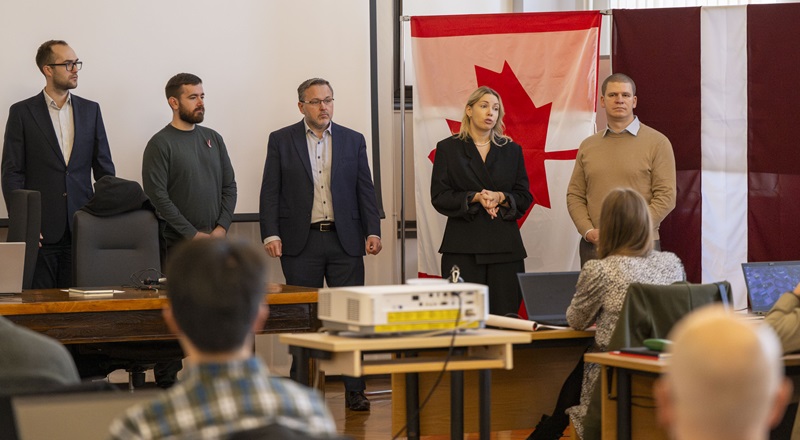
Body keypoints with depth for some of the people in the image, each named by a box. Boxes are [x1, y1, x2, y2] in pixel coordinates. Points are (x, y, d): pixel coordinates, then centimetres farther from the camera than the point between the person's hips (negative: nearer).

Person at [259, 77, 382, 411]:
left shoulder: (353, 140, 10)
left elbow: (365, 189, 9)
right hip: (300, 243, -1)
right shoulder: (281, 141, 5)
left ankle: (354, 390, 4)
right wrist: (271, 234, -9)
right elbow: (270, 192, 2)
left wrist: (373, 231, -1)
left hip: (345, 241, 1)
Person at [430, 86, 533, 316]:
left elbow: (525, 198, 10)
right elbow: (439, 197, -1)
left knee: (505, 314, -4)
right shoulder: (448, 148, 7)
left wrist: (501, 198, -10)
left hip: (504, 246, 2)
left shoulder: (512, 150, 13)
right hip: (463, 247, -2)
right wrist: (475, 198, -15)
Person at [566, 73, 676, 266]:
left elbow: (666, 197, -5)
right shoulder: (587, 146, 13)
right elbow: (575, 195, 13)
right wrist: (588, 231, -5)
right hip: (593, 247, 3)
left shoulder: (657, 143, 1)